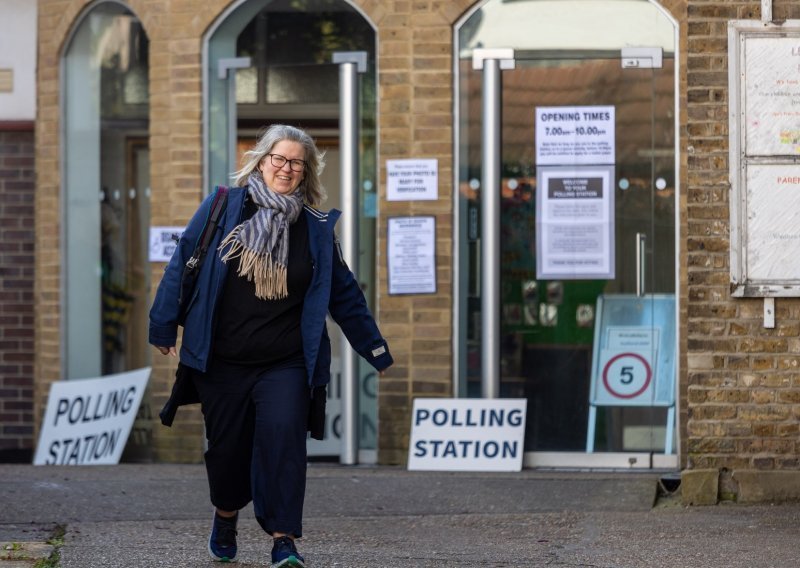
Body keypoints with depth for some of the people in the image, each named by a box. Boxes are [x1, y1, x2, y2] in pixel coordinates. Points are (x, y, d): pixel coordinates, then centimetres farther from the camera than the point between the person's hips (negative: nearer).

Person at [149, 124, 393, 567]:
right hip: (221, 361, 0)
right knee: (227, 445, 9)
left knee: (282, 437, -18)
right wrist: (164, 327, 3)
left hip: (285, 365, 0)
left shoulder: (316, 229, 5)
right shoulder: (222, 209, 0)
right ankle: (225, 516, 39)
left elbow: (344, 294, 13)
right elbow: (183, 265, 4)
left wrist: (374, 348, 15)